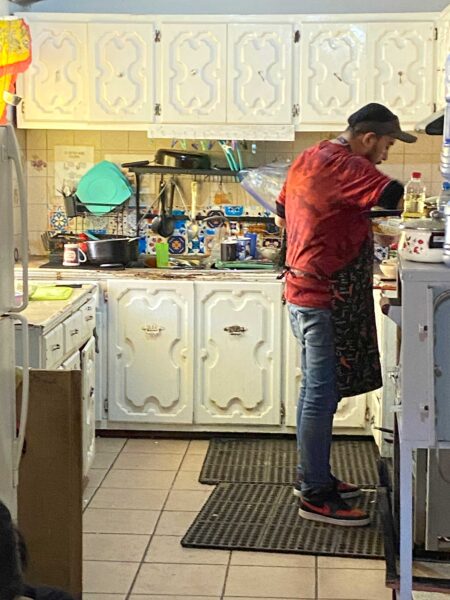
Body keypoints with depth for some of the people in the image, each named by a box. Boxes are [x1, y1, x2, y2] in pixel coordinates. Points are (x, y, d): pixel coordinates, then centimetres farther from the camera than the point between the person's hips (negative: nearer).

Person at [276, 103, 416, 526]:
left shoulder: (308, 159, 12)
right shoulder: (344, 166, -18)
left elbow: (282, 213, 23)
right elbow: (396, 197, -27)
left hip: (304, 289, 10)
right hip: (326, 299, -10)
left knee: (315, 390, 17)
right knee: (322, 395, -4)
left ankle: (310, 477, 29)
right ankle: (316, 497, 4)